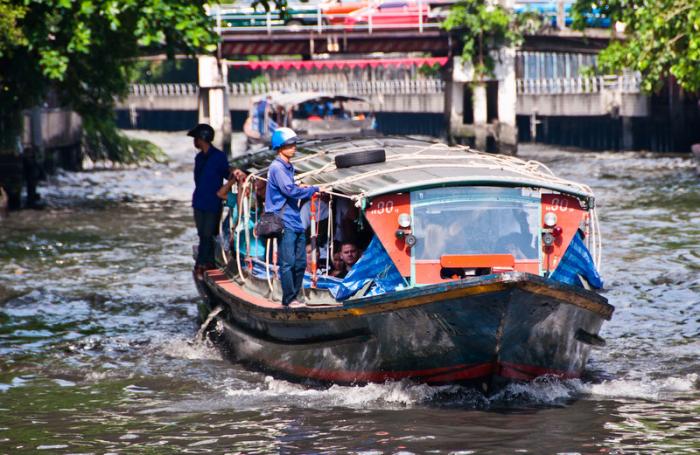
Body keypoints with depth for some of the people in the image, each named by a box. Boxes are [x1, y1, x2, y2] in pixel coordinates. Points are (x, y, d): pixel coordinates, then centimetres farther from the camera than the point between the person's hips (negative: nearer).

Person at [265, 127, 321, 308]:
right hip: (285, 223, -9)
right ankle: (288, 300, -4)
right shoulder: (277, 168, -12)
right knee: (288, 263, -8)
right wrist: (314, 190, -14)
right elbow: (289, 190, -21)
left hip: (296, 222, 9)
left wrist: (299, 188, 5)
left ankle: (293, 297, 17)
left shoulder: (289, 167, 18)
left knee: (300, 263, 9)